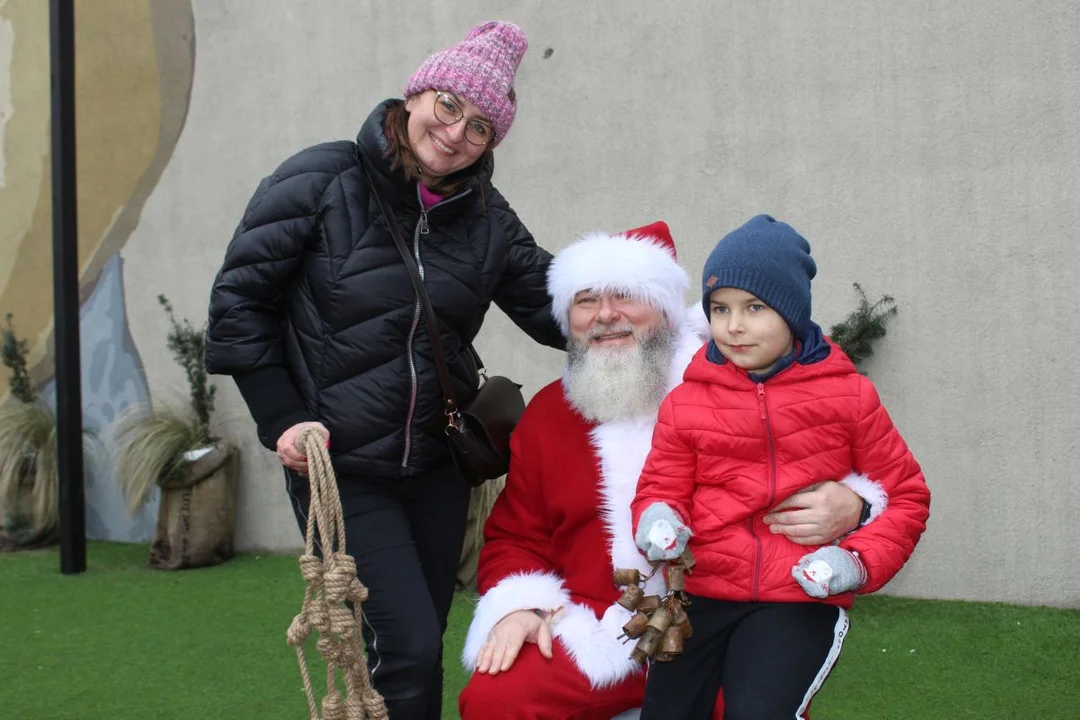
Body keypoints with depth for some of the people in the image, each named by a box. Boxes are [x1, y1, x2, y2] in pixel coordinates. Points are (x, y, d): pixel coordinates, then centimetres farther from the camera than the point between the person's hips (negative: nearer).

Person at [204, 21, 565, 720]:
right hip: (339, 467, -5)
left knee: (418, 652, 12)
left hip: (437, 467, 5)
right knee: (408, 646, -12)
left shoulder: (488, 221, 3)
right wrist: (282, 419, -12)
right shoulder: (322, 181, -9)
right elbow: (241, 300, -6)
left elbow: (560, 311, 3)